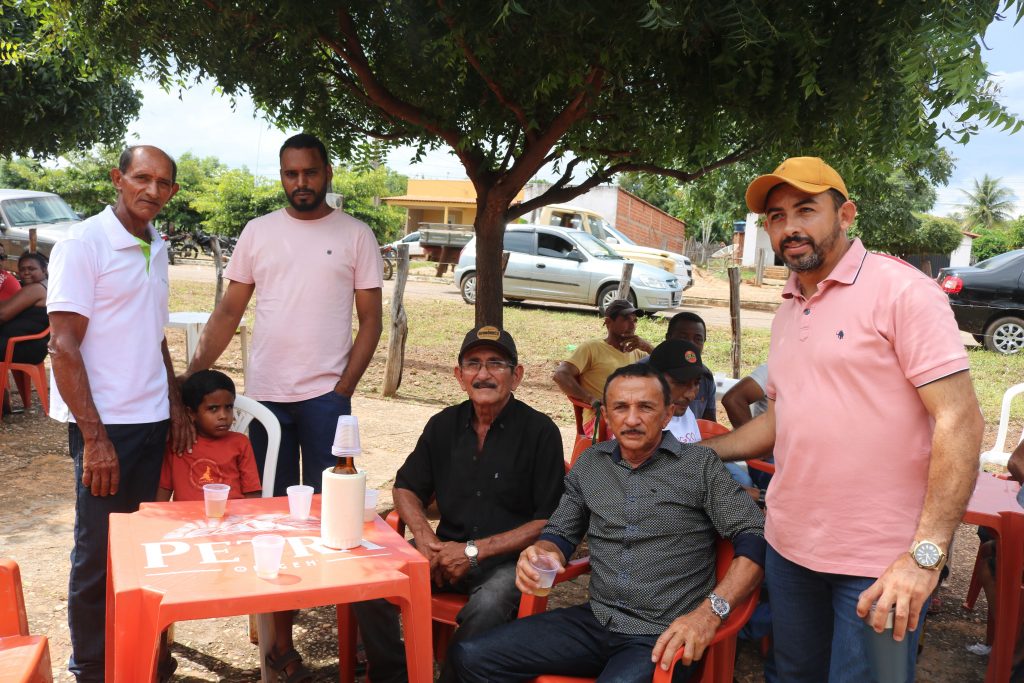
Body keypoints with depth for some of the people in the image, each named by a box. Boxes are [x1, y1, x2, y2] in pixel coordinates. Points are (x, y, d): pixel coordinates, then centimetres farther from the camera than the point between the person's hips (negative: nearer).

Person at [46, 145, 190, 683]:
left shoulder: (157, 248, 11)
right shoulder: (83, 244, -11)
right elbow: (63, 347, -14)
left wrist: (176, 406, 13)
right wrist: (95, 437, -18)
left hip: (152, 421, 6)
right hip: (106, 426, -6)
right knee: (100, 552, 5)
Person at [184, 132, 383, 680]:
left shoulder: (356, 235, 2)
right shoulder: (258, 232, 7)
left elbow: (371, 319, 1)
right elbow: (229, 311, 7)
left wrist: (344, 388, -9)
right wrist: (193, 373, -5)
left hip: (326, 395, -2)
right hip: (264, 393, 2)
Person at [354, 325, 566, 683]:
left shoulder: (540, 432, -7)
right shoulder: (444, 424, 9)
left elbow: (548, 522, -10)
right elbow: (407, 488, 16)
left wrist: (474, 551, -14)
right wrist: (424, 537, -5)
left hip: (508, 559, -4)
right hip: (448, 548, 5)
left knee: (486, 608, -35)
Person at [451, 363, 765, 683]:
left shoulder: (700, 465, -2)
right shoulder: (590, 463, 11)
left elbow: (756, 537, -8)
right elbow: (560, 532, 18)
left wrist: (710, 611, -22)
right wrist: (542, 554, -7)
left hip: (663, 636, -4)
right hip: (596, 619, 5)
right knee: (472, 657, -9)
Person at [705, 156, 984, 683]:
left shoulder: (901, 290, -12)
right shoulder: (787, 313, 11)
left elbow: (960, 420, -17)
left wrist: (925, 554, -24)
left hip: (880, 563, -7)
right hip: (789, 544, 7)